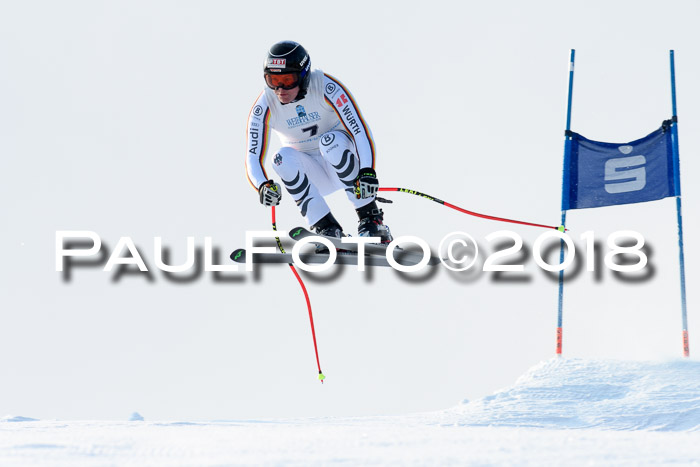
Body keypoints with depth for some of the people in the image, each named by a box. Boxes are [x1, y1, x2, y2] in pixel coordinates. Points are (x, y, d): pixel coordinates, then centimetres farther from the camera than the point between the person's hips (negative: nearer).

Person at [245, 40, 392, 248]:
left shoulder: (325, 87, -23)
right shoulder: (265, 107, -15)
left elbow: (359, 129, -29)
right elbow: (253, 158, -18)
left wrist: (367, 171, -45)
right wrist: (263, 185, -40)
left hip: (342, 164, -3)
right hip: (311, 174, 3)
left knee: (330, 140, -33)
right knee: (283, 158, -28)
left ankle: (371, 218, -25)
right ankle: (328, 230, -24)